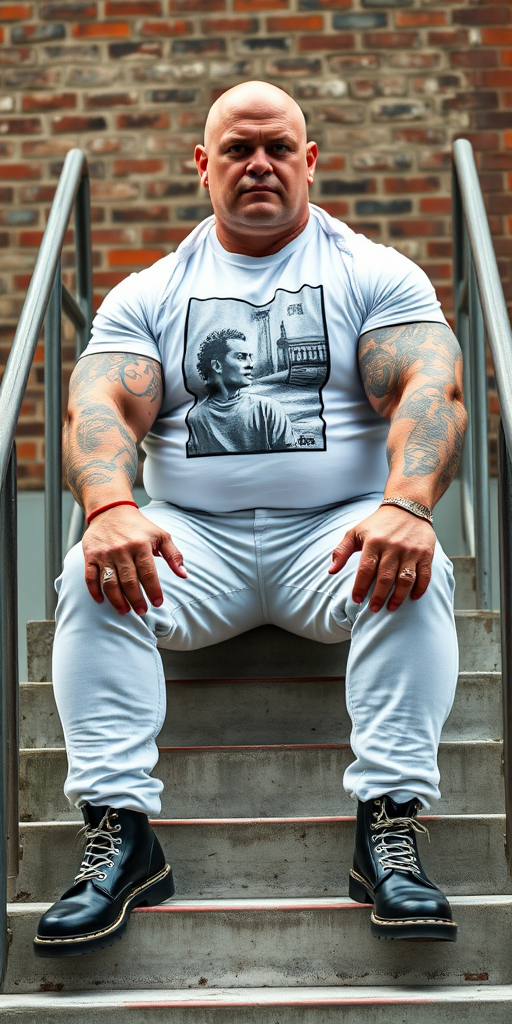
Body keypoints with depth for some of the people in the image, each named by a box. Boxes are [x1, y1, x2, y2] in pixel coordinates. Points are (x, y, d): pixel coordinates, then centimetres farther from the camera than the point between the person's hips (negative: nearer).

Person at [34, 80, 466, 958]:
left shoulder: (377, 275, 8)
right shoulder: (146, 294, 12)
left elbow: (432, 387, -8)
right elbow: (101, 406, -4)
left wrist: (406, 505, -31)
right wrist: (111, 507, -28)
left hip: (338, 536, -1)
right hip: (194, 542, 1)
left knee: (416, 574, -32)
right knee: (91, 577, -27)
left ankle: (389, 825, -29)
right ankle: (118, 831, -26)